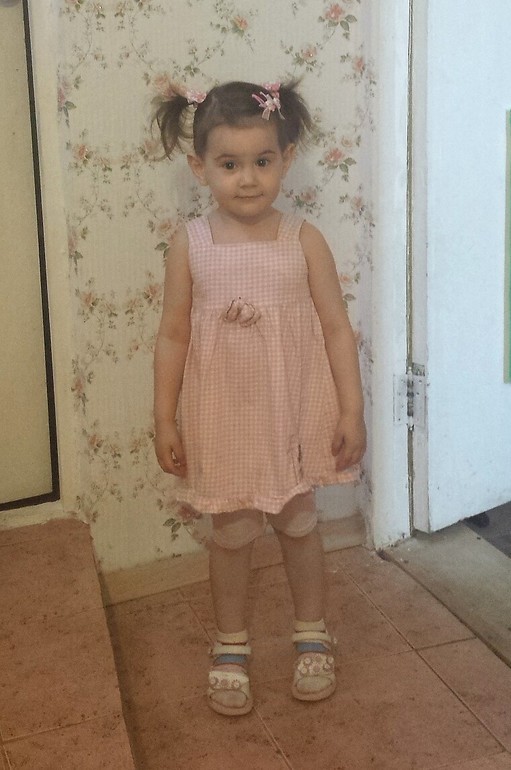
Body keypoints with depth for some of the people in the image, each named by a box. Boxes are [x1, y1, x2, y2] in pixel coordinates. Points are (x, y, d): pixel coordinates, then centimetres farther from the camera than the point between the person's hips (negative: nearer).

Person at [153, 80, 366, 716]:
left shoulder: (304, 241, -7)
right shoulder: (190, 245, -7)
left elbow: (337, 329, -4)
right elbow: (173, 336, -3)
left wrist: (351, 410, -6)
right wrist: (165, 419, -3)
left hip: (295, 413, 0)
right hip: (223, 418, 0)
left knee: (298, 524, 16)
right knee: (231, 533, 12)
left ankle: (312, 637, 36)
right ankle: (231, 649, 32)